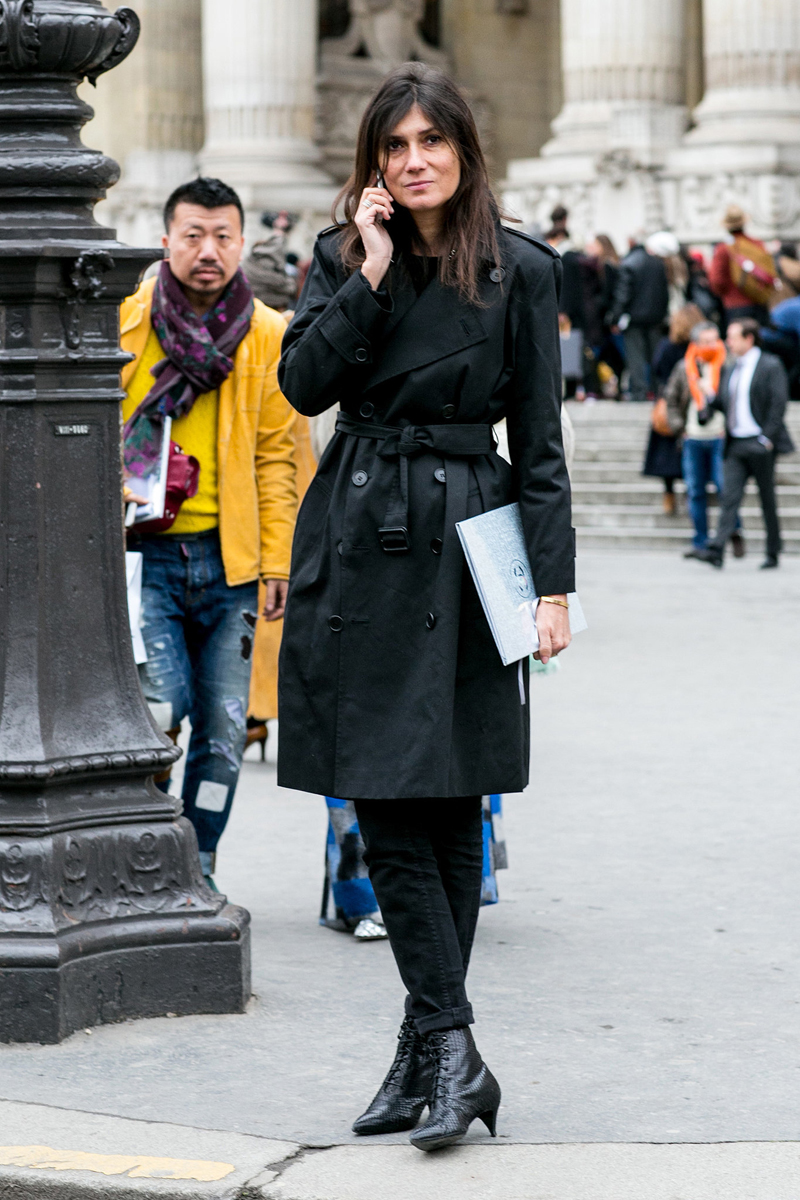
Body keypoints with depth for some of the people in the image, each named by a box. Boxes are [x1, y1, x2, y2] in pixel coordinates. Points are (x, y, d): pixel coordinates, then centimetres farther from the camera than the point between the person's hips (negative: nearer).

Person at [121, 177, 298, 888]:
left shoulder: (266, 335, 6)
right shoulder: (123, 319, 1)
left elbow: (275, 456, 8)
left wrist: (278, 562, 4)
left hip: (228, 558, 2)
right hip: (140, 553, -2)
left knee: (224, 727, 4)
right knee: (158, 707, -15)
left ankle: (198, 870, 20)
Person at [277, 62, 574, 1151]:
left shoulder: (519, 271, 2)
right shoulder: (344, 257, 9)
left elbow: (539, 438, 2)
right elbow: (304, 382, -6)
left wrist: (553, 580, -3)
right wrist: (372, 274, -10)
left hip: (462, 540, -2)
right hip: (357, 541, 2)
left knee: (449, 807, 0)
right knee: (387, 809, -4)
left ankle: (430, 1049, 6)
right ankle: (450, 1050, -1)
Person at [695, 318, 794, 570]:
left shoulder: (771, 366, -5)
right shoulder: (730, 370, 16)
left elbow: (779, 404, -10)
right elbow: (723, 402, 18)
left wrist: (767, 438, -15)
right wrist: (707, 399, -3)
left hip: (759, 445, -5)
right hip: (735, 443, 5)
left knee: (767, 500, 4)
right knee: (730, 496, -7)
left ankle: (773, 553, 13)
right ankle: (716, 550, -17)